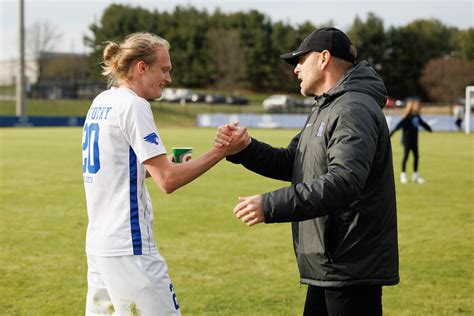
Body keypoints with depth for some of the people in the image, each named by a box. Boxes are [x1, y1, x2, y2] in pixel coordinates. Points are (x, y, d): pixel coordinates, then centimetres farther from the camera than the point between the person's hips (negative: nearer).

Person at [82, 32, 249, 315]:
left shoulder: (101, 103, 14)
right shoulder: (133, 105, -11)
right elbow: (168, 181, -16)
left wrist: (159, 166, 16)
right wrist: (222, 151, -12)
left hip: (98, 245, 9)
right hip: (129, 249, -9)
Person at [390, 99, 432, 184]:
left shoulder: (417, 116, 8)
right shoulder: (407, 117, -17)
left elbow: (422, 123, 26)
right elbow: (400, 124, -26)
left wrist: (429, 129, 41)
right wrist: (392, 132, -36)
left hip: (414, 139, 8)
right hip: (407, 139, -8)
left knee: (416, 156, 9)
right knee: (406, 156, -3)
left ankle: (415, 175, 19)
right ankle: (403, 175, 7)